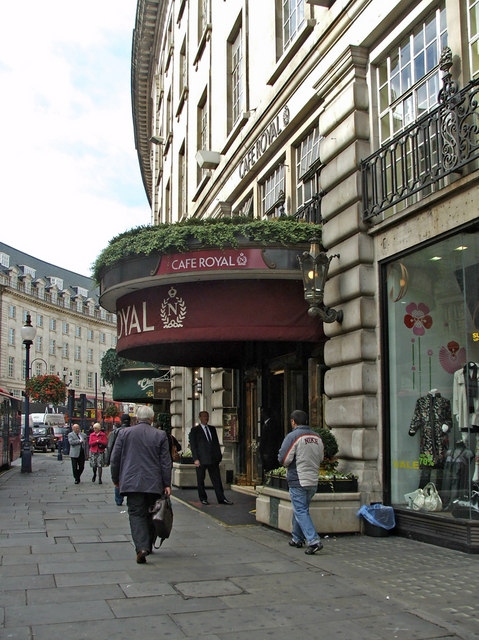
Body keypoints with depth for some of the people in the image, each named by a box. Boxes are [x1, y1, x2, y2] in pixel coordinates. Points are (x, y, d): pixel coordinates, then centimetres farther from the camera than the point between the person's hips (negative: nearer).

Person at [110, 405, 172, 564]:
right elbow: (166, 462, 0)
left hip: (132, 483, -1)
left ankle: (141, 547, -19)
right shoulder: (160, 435, 1)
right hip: (154, 484, 1)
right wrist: (167, 484, 4)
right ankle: (148, 546, 25)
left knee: (136, 514, -2)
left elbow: (114, 459, 5)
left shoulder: (124, 433, 2)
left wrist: (116, 479, 17)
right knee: (150, 514, 15)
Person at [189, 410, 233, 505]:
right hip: (201, 459, -4)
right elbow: (193, 445, -3)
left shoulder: (212, 429, 16)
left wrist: (219, 456, 10)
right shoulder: (195, 430, 1)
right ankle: (203, 498, 17)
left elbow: (216, 443, 18)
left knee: (217, 479, 2)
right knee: (200, 480, 5)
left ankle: (221, 499, 4)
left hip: (213, 459, 4)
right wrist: (195, 459, -11)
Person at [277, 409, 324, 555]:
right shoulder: (317, 437, 7)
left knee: (301, 512, -4)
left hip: (297, 481, -7)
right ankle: (297, 538, 29)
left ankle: (314, 541, -15)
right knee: (300, 509, 20)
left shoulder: (292, 436, -13)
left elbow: (283, 459, -14)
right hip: (313, 481, 7)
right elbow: (321, 458, 15)